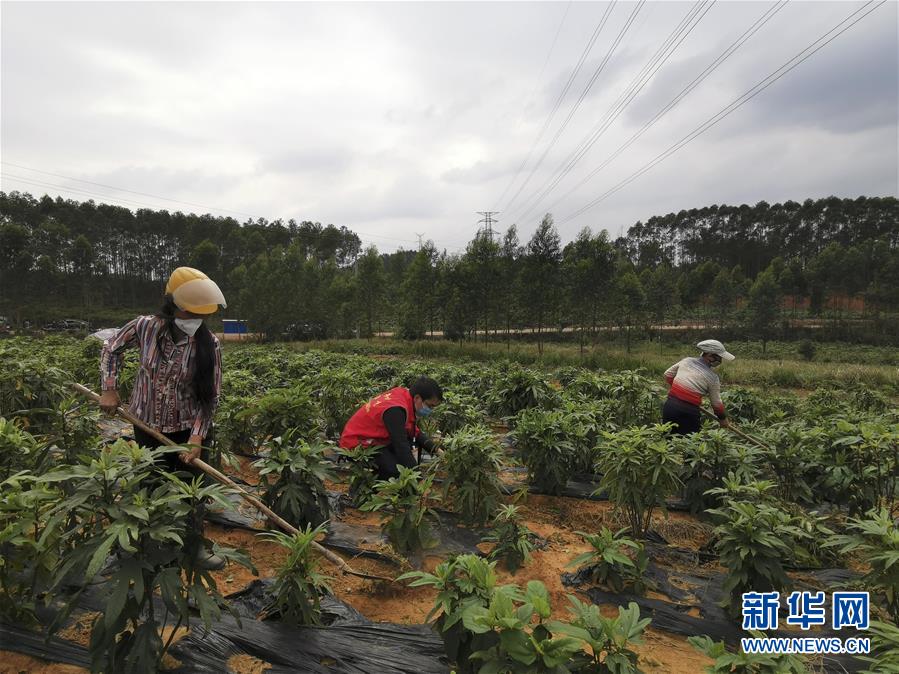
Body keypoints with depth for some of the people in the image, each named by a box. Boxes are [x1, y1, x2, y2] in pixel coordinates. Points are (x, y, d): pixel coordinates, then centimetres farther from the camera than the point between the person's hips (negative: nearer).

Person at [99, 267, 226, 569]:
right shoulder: (145, 327, -16)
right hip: (147, 424, 1)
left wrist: (197, 437, -23)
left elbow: (209, 397, -14)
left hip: (186, 428, -1)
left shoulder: (208, 344, -19)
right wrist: (109, 389, -1)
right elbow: (111, 348, 6)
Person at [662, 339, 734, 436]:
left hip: (669, 406, 5)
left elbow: (668, 375, 18)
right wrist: (722, 418, 22)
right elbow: (716, 403, 5)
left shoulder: (686, 361, 7)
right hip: (689, 412, -5)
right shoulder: (712, 377, -4)